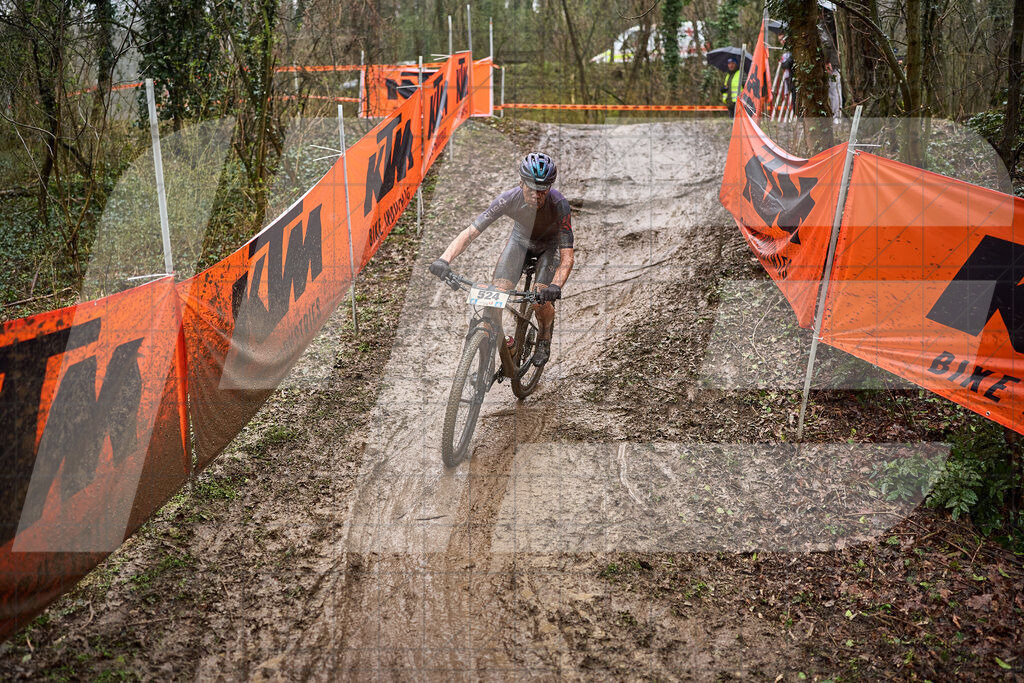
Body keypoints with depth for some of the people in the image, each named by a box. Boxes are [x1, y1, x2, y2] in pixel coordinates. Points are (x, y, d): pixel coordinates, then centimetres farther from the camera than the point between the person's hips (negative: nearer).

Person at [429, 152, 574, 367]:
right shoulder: (509, 199, -33)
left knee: (540, 301, -21)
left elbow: (567, 256, -39)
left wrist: (556, 286, -58)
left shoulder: (559, 205, -37)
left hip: (550, 245, -2)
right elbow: (470, 232, -35)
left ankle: (545, 341, 11)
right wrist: (445, 259, -51)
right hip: (520, 240, 2)